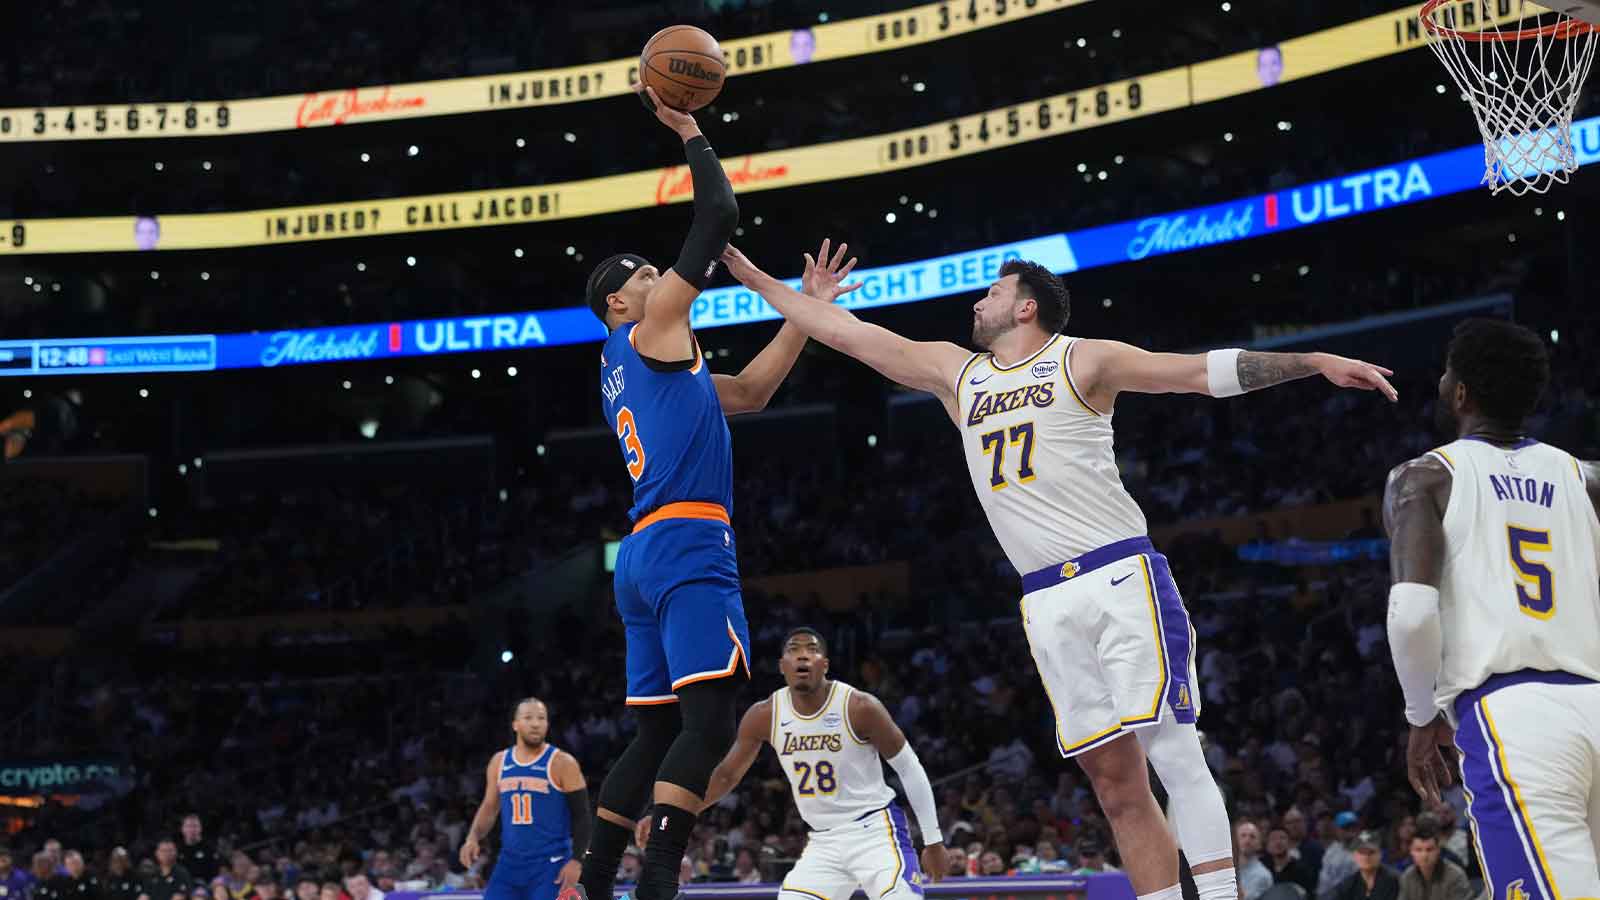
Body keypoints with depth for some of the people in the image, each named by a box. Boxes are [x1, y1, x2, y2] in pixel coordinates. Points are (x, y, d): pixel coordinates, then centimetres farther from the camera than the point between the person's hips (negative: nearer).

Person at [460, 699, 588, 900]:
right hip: (510, 861, 5)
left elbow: (581, 816, -6)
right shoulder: (499, 762, 8)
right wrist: (473, 838, 1)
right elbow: (489, 807, 19)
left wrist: (576, 861, -15)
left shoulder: (561, 763, -7)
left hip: (550, 864, -5)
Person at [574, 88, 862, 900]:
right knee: (710, 722, -17)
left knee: (657, 734, 11)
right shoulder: (649, 331, 2)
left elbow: (752, 392, 30)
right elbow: (720, 216, -1)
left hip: (645, 555, 10)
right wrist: (690, 132, 10)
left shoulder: (635, 368, 27)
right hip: (687, 548, -10)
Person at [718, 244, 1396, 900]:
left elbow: (1207, 371, -2)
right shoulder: (957, 372, 19)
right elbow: (849, 333, 22)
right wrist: (756, 279, 23)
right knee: (1114, 778, 2)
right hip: (1048, 602, 5)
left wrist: (1315, 362, -11)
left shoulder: (1083, 361, 3)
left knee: (1173, 750, -13)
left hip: (1122, 578, -5)